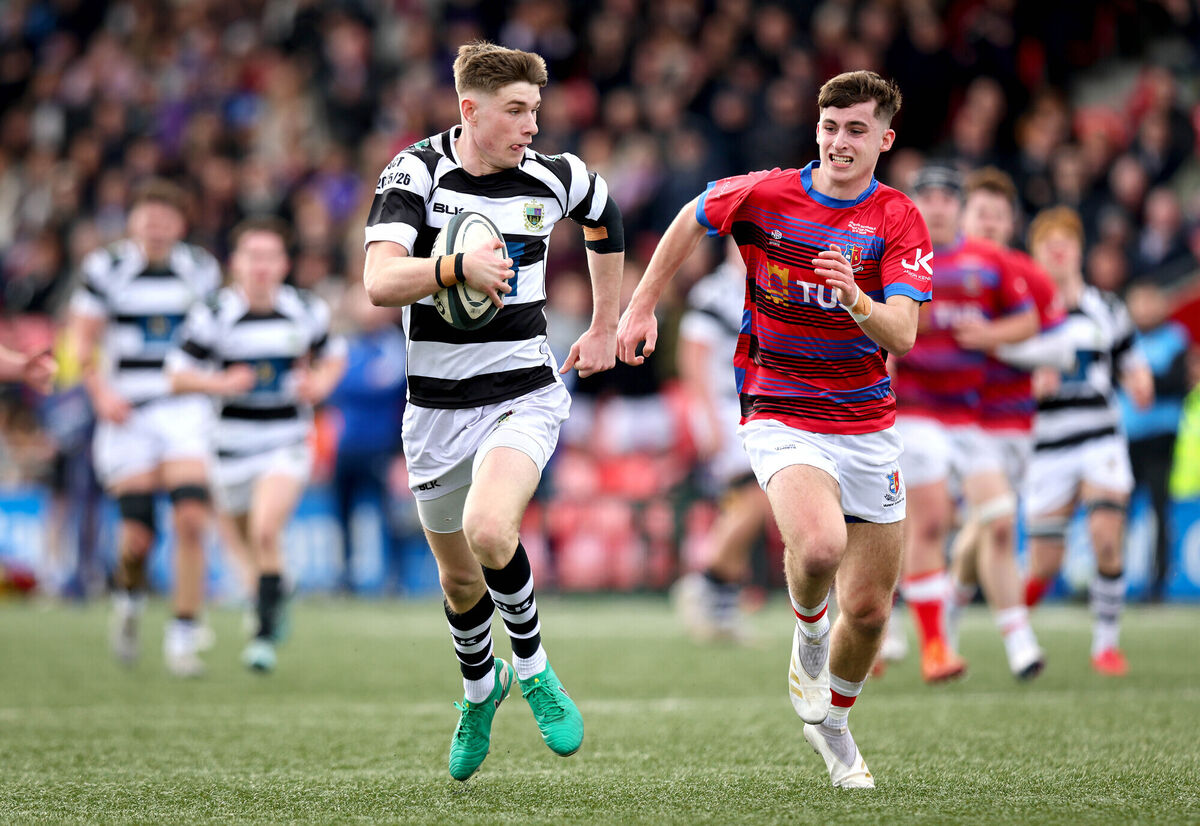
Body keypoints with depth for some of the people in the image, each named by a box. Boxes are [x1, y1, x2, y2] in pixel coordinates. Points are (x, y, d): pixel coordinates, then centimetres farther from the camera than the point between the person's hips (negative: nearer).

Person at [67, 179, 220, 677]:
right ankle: (129, 598, 28)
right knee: (137, 534, -7)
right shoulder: (106, 268, 1)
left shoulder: (201, 270, 6)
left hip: (184, 408, 1)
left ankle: (184, 636, -7)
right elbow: (82, 340, 3)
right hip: (127, 413, -1)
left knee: (191, 518, -16)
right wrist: (101, 393, -11)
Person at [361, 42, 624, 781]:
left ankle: (532, 666, -3)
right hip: (438, 407, 1)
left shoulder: (555, 179, -4)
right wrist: (458, 266, -39)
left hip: (525, 394, -1)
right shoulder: (417, 172, -10)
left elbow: (606, 219, 21)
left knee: (489, 530, -29)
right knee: (460, 581, 14)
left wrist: (605, 328, 24)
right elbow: (380, 282, -23)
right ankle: (479, 689, 46)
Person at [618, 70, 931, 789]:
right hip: (781, 415, -2)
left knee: (869, 609, 6)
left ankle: (833, 723, 35)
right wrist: (643, 307, 16)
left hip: (867, 425, 2)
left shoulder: (899, 221, -5)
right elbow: (691, 219, 15)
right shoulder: (765, 195, -5)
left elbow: (903, 335, -16)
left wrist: (857, 300, -36)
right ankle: (809, 631, 3)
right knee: (820, 544, -32)